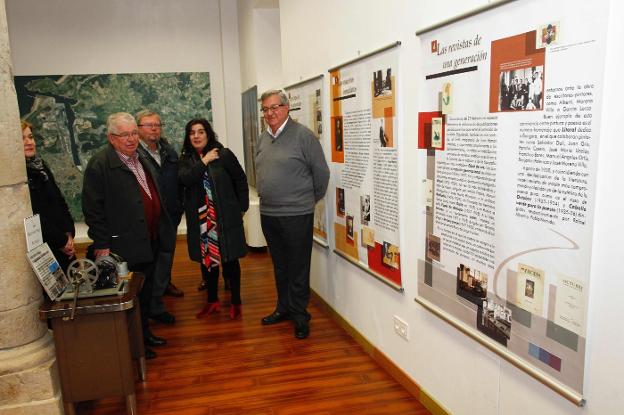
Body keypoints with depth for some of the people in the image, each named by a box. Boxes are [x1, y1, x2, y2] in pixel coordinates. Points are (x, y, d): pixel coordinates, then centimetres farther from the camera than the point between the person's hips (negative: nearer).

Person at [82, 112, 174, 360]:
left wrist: (162, 231, 17)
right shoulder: (99, 165, -13)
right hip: (124, 245, -8)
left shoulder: (141, 159, 13)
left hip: (149, 241, 8)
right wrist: (101, 244, -17)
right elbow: (92, 207, -15)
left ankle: (144, 333, 35)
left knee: (146, 291, 19)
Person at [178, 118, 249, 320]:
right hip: (200, 219, 3)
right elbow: (185, 179, -14)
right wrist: (204, 161, -16)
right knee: (206, 259, 13)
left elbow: (241, 180, 2)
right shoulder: (186, 160, 5)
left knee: (229, 258, 5)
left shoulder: (224, 155, -4)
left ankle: (236, 301, 20)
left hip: (225, 217, -3)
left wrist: (242, 207, 1)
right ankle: (212, 300, 29)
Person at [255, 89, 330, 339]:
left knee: (298, 269, 3)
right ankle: (284, 308, 34)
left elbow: (321, 172, -7)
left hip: (296, 215, -6)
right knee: (280, 267, 19)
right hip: (268, 214, 7)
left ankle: (300, 316, 18)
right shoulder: (263, 139, 11)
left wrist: (310, 199, 3)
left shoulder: (303, 135, -11)